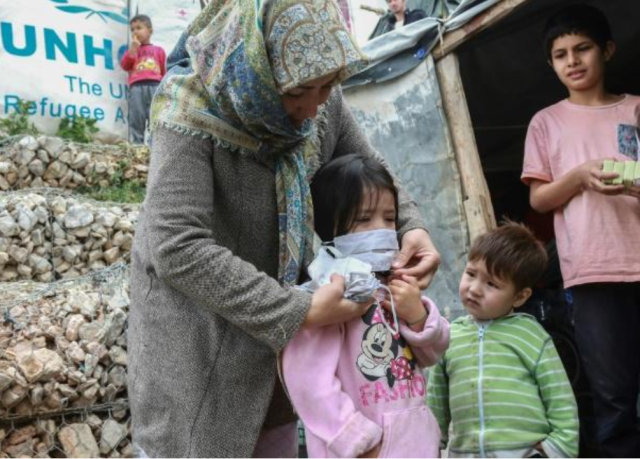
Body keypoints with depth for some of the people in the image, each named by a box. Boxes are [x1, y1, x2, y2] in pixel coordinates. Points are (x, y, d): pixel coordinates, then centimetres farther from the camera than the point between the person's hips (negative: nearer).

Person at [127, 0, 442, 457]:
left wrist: (411, 226, -16)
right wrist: (300, 312, -35)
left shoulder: (324, 102, -10)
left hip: (280, 322, 6)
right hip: (195, 329, -5)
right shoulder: (191, 111, -27)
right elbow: (177, 248, -35)